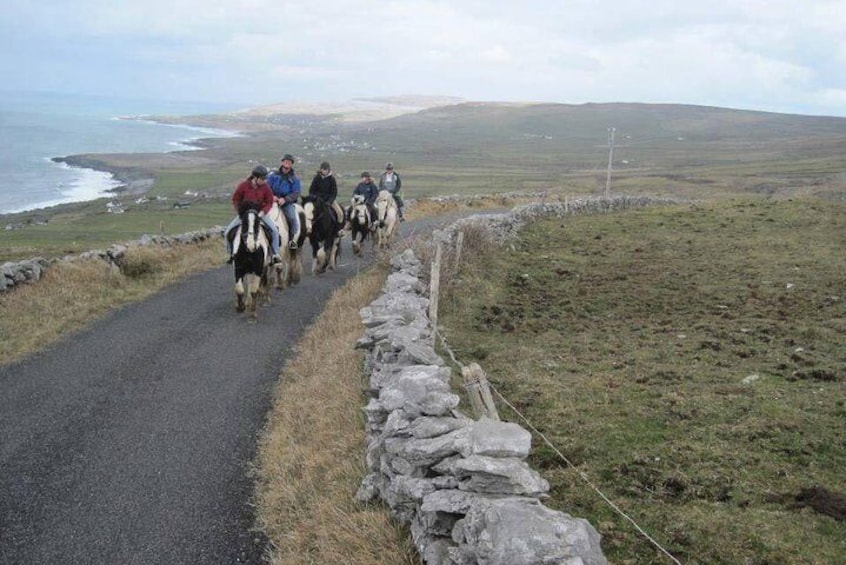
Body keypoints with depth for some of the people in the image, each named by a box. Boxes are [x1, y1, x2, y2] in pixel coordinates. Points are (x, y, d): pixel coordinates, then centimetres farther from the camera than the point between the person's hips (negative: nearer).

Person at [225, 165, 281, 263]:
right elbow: (235, 200, -4)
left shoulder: (266, 188, -13)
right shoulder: (243, 185, -15)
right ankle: (232, 253, 11)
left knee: (275, 231, -18)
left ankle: (275, 254, -4)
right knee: (227, 232, -10)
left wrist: (262, 212, -22)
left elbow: (269, 203, -5)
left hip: (260, 213, 0)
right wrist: (239, 212, -13)